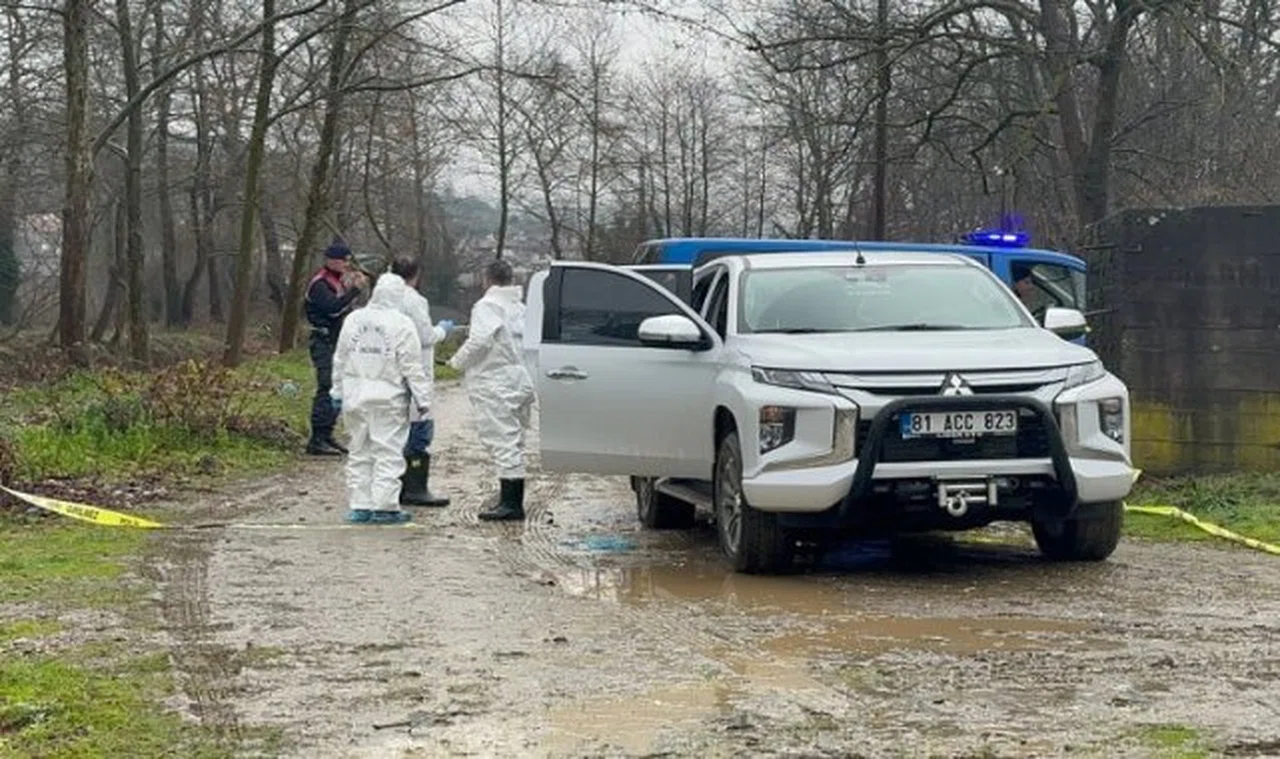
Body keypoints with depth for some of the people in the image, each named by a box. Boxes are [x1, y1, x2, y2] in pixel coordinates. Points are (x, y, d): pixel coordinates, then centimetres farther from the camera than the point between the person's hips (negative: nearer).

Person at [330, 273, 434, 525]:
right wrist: (423, 400, -3)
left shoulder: (353, 320, 5)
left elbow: (340, 360, 11)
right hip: (388, 398, -5)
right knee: (388, 452, 0)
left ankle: (360, 506, 13)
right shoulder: (402, 325, -10)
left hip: (355, 397, 5)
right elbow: (413, 368, -10)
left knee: (359, 452, 11)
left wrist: (338, 393, 21)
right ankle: (385, 506, -2)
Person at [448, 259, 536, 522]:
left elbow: (480, 340, -23)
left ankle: (510, 503, -10)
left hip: (495, 384, -9)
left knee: (503, 442, -9)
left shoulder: (487, 306, -11)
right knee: (513, 443, 14)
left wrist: (458, 362, -8)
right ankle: (515, 500, 18)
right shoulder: (520, 307, 14)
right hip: (520, 380, 9)